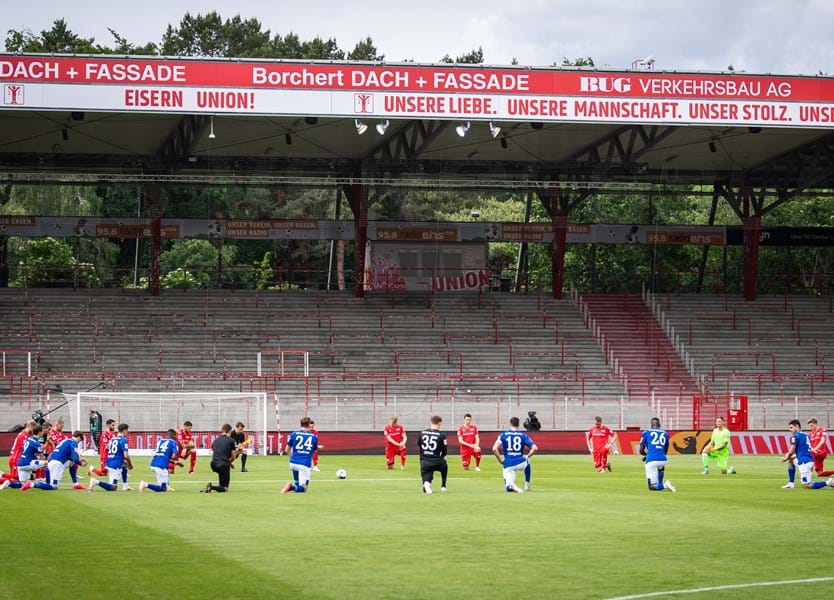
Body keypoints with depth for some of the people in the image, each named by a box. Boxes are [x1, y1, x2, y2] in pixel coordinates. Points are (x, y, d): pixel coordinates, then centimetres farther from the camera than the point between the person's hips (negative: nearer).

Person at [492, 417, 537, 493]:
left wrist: (500, 460, 3)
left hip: (508, 465, -1)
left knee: (508, 488, 10)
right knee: (527, 462, 39)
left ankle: (510, 485, -27)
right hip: (520, 462, 1)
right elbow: (535, 448, -1)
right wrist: (527, 456, 13)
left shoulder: (503, 435, 4)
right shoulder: (523, 435, 6)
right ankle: (527, 486, 33)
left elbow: (494, 449, -9)